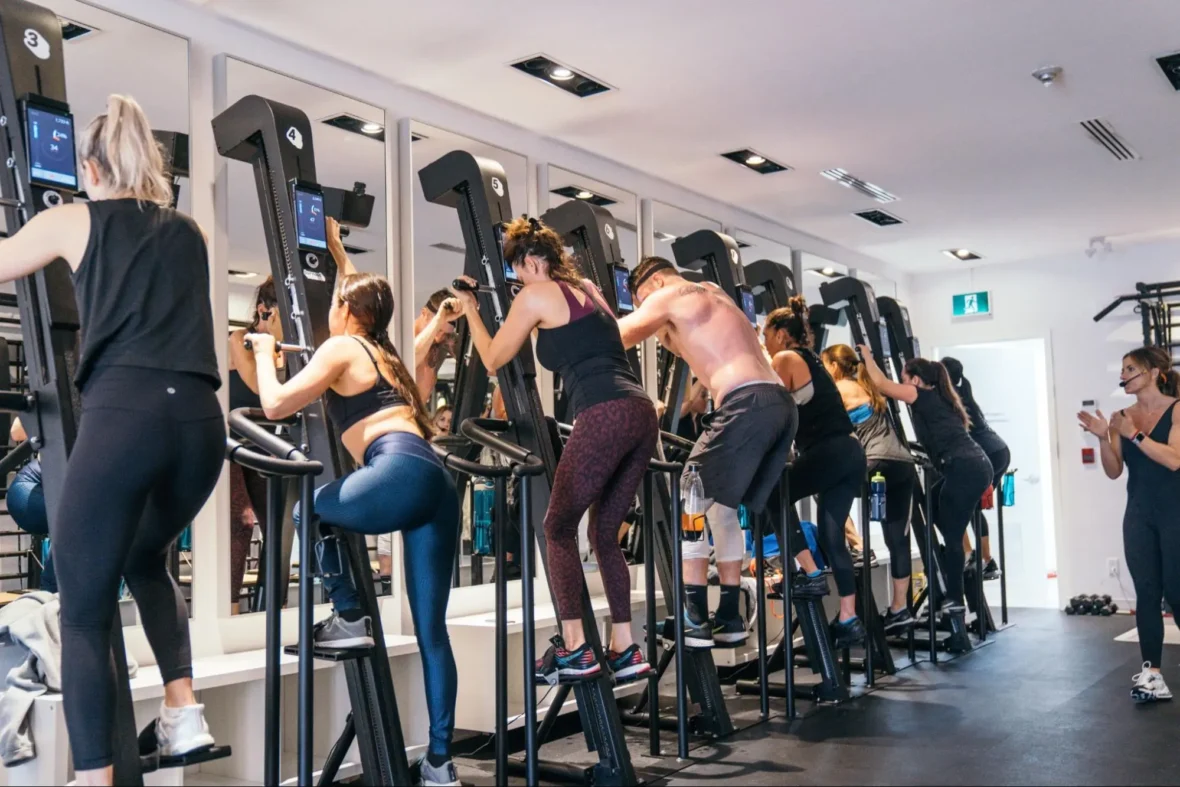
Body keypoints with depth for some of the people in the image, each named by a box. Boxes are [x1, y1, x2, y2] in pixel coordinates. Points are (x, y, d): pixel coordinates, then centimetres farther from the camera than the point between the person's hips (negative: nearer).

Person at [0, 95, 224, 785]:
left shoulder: (74, 220, 14)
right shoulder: (190, 233, 24)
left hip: (123, 415, -4)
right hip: (199, 419, 5)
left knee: (85, 610, 6)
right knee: (147, 559, 30)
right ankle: (184, 713, 21)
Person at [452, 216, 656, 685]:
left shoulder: (535, 295, 6)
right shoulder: (588, 291, 27)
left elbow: (493, 360, 15)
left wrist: (471, 311, 29)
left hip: (604, 417, -7)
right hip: (641, 413, 8)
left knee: (560, 528, 7)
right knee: (605, 533, 16)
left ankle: (574, 650, 5)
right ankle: (625, 650, 16)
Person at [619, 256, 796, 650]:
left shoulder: (670, 296, 7)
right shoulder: (713, 294, 30)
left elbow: (615, 337, 11)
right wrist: (661, 330, 33)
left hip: (748, 405, -8)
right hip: (781, 404, 8)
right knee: (722, 509, 17)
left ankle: (694, 620, -1)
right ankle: (729, 617, 18)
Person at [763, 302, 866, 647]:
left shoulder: (784, 359, -1)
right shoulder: (811, 360, 24)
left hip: (827, 453, -8)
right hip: (851, 453, 8)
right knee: (832, 536, 9)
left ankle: (810, 575, 5)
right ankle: (849, 619, 9)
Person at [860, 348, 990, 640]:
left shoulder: (923, 396, -2)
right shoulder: (938, 398, 21)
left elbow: (881, 383, -3)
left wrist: (867, 355, 10)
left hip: (965, 469, -9)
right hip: (975, 466, 9)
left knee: (952, 535, -3)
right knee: (932, 505, 23)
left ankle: (955, 600, 2)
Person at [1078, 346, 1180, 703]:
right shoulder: (1122, 417, 6)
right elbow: (1114, 471, 5)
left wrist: (1134, 434, -19)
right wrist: (1103, 438, -9)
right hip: (1139, 515, 4)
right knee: (1146, 593, 1)